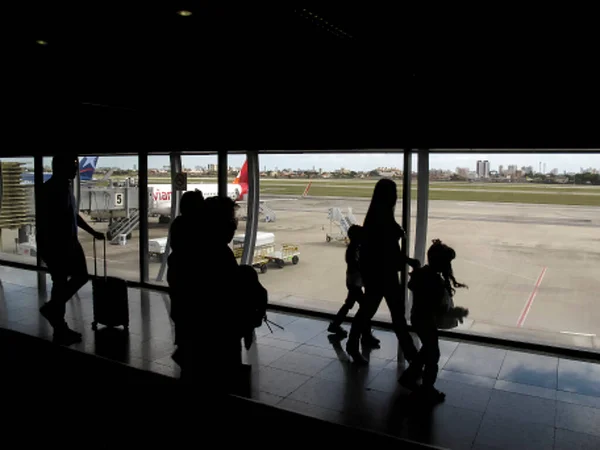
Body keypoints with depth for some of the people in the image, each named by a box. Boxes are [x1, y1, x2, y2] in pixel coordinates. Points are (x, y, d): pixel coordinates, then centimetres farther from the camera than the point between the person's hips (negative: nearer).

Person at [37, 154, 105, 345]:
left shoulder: (66, 186, 10)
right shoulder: (51, 188, -19)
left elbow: (74, 215, 21)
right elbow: (46, 222, -23)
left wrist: (93, 232, 25)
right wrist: (49, 250, -24)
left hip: (69, 242, 9)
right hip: (54, 245, -9)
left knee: (81, 276, 15)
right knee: (61, 282, 0)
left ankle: (51, 308, 31)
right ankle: (60, 330, 14)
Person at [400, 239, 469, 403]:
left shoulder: (421, 273, -4)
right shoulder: (437, 282, -29)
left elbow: (411, 285, 17)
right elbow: (443, 310, -27)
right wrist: (461, 312, -8)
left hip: (417, 317, 9)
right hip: (427, 321, -9)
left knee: (427, 349, 26)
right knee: (432, 354, 11)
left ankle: (409, 377, 37)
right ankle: (427, 389, 28)